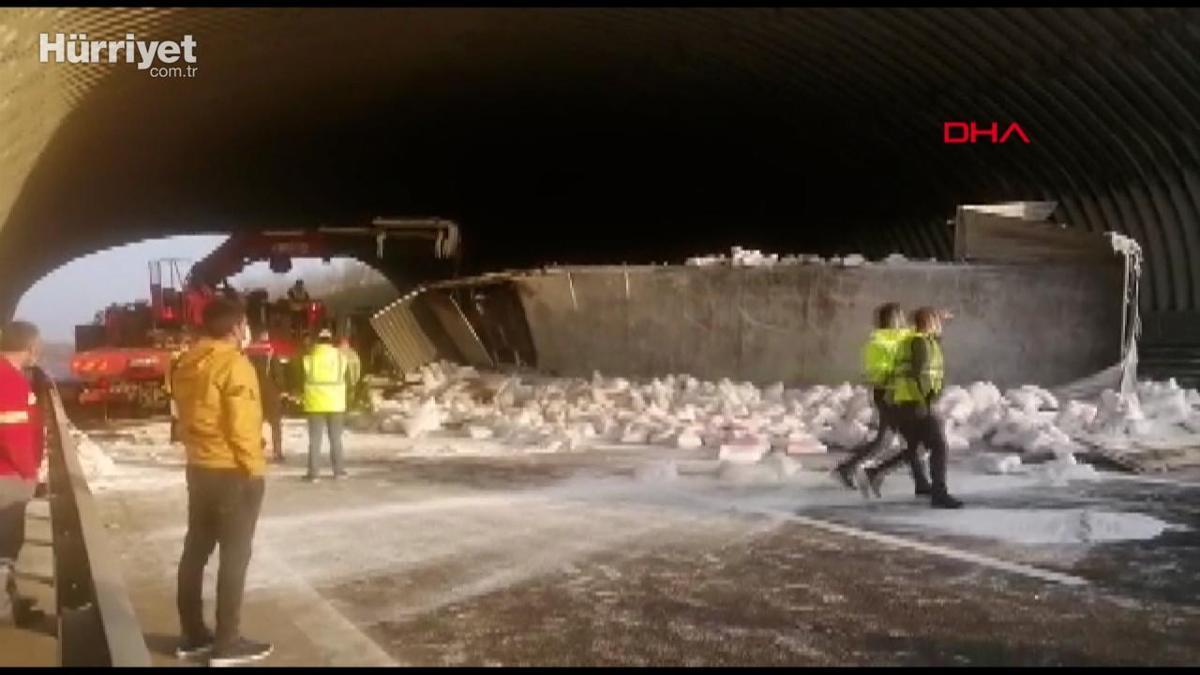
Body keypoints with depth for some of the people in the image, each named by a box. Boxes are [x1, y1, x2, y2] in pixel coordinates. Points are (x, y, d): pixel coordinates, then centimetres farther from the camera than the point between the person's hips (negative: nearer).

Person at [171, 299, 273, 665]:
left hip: (199, 468, 9)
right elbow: (242, 425, -20)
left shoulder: (188, 364, 8)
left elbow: (188, 416, 14)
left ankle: (193, 635, 22)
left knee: (196, 549, 13)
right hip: (233, 472, -9)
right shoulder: (234, 364, -18)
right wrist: (254, 468, -13)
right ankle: (227, 643, 3)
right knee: (234, 555, -1)